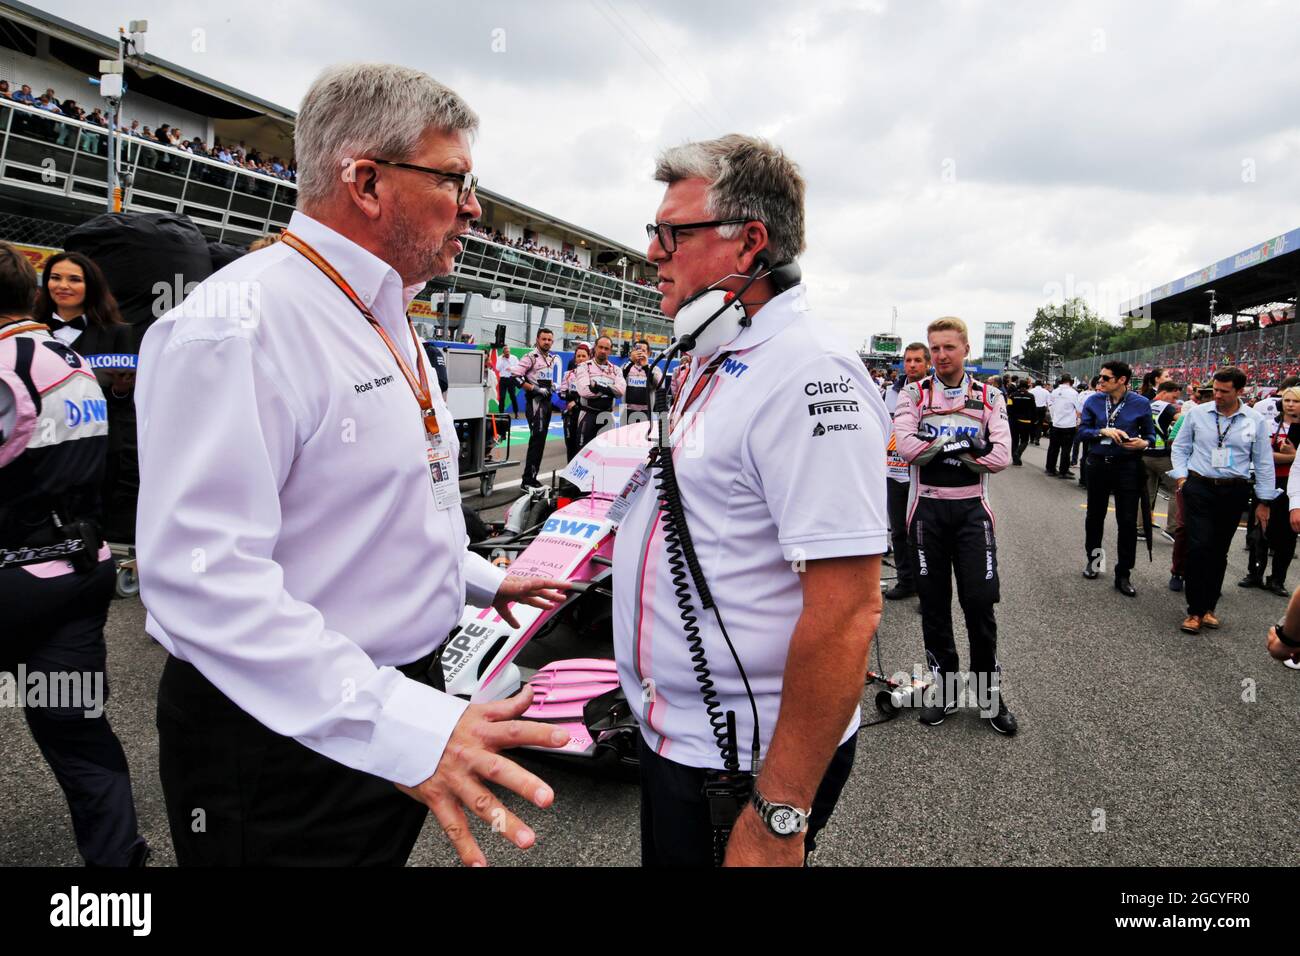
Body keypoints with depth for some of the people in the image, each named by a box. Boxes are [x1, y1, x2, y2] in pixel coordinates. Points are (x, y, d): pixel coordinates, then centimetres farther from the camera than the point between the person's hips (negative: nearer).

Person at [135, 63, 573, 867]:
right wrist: (398, 724, -36)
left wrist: (481, 580, 21)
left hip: (401, 701, 9)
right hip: (285, 737, -9)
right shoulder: (242, 321, -21)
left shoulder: (389, 324, 11)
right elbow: (203, 574, -30)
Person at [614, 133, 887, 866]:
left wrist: (779, 816, -25)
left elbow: (847, 612, -28)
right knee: (667, 854, 24)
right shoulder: (719, 360, 9)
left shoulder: (810, 377, -23)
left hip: (743, 765, -9)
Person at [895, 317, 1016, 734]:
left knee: (980, 602, 0)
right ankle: (943, 688, 23)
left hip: (971, 510, 0)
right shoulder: (914, 394, 1)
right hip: (927, 508, 0)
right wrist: (963, 444, -17)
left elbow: (1001, 457, -8)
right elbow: (906, 446, -15)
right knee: (934, 603, 9)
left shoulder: (988, 397, 3)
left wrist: (939, 448, -13)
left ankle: (989, 693, 15)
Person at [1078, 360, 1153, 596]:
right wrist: (1103, 431, -19)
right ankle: (1094, 557, 38)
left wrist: (1143, 443, -19)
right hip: (1098, 464, 2)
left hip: (1127, 467, -2)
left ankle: (1123, 574, 9)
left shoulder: (1141, 404, -5)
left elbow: (1149, 434, 3)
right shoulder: (1094, 401, -1)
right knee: (1095, 515, 15)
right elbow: (1083, 430, -1)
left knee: (1128, 521, -2)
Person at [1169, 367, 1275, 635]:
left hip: (1234, 492, 2)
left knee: (1219, 552, 10)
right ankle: (1195, 610, -1)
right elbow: (1180, 447, 10)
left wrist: (1264, 502, 7)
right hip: (1199, 488, -1)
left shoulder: (1254, 421, 2)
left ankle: (1209, 607, 22)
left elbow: (1264, 462, 7)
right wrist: (1181, 476, -3)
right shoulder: (1197, 413, 0)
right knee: (1199, 547, -10)